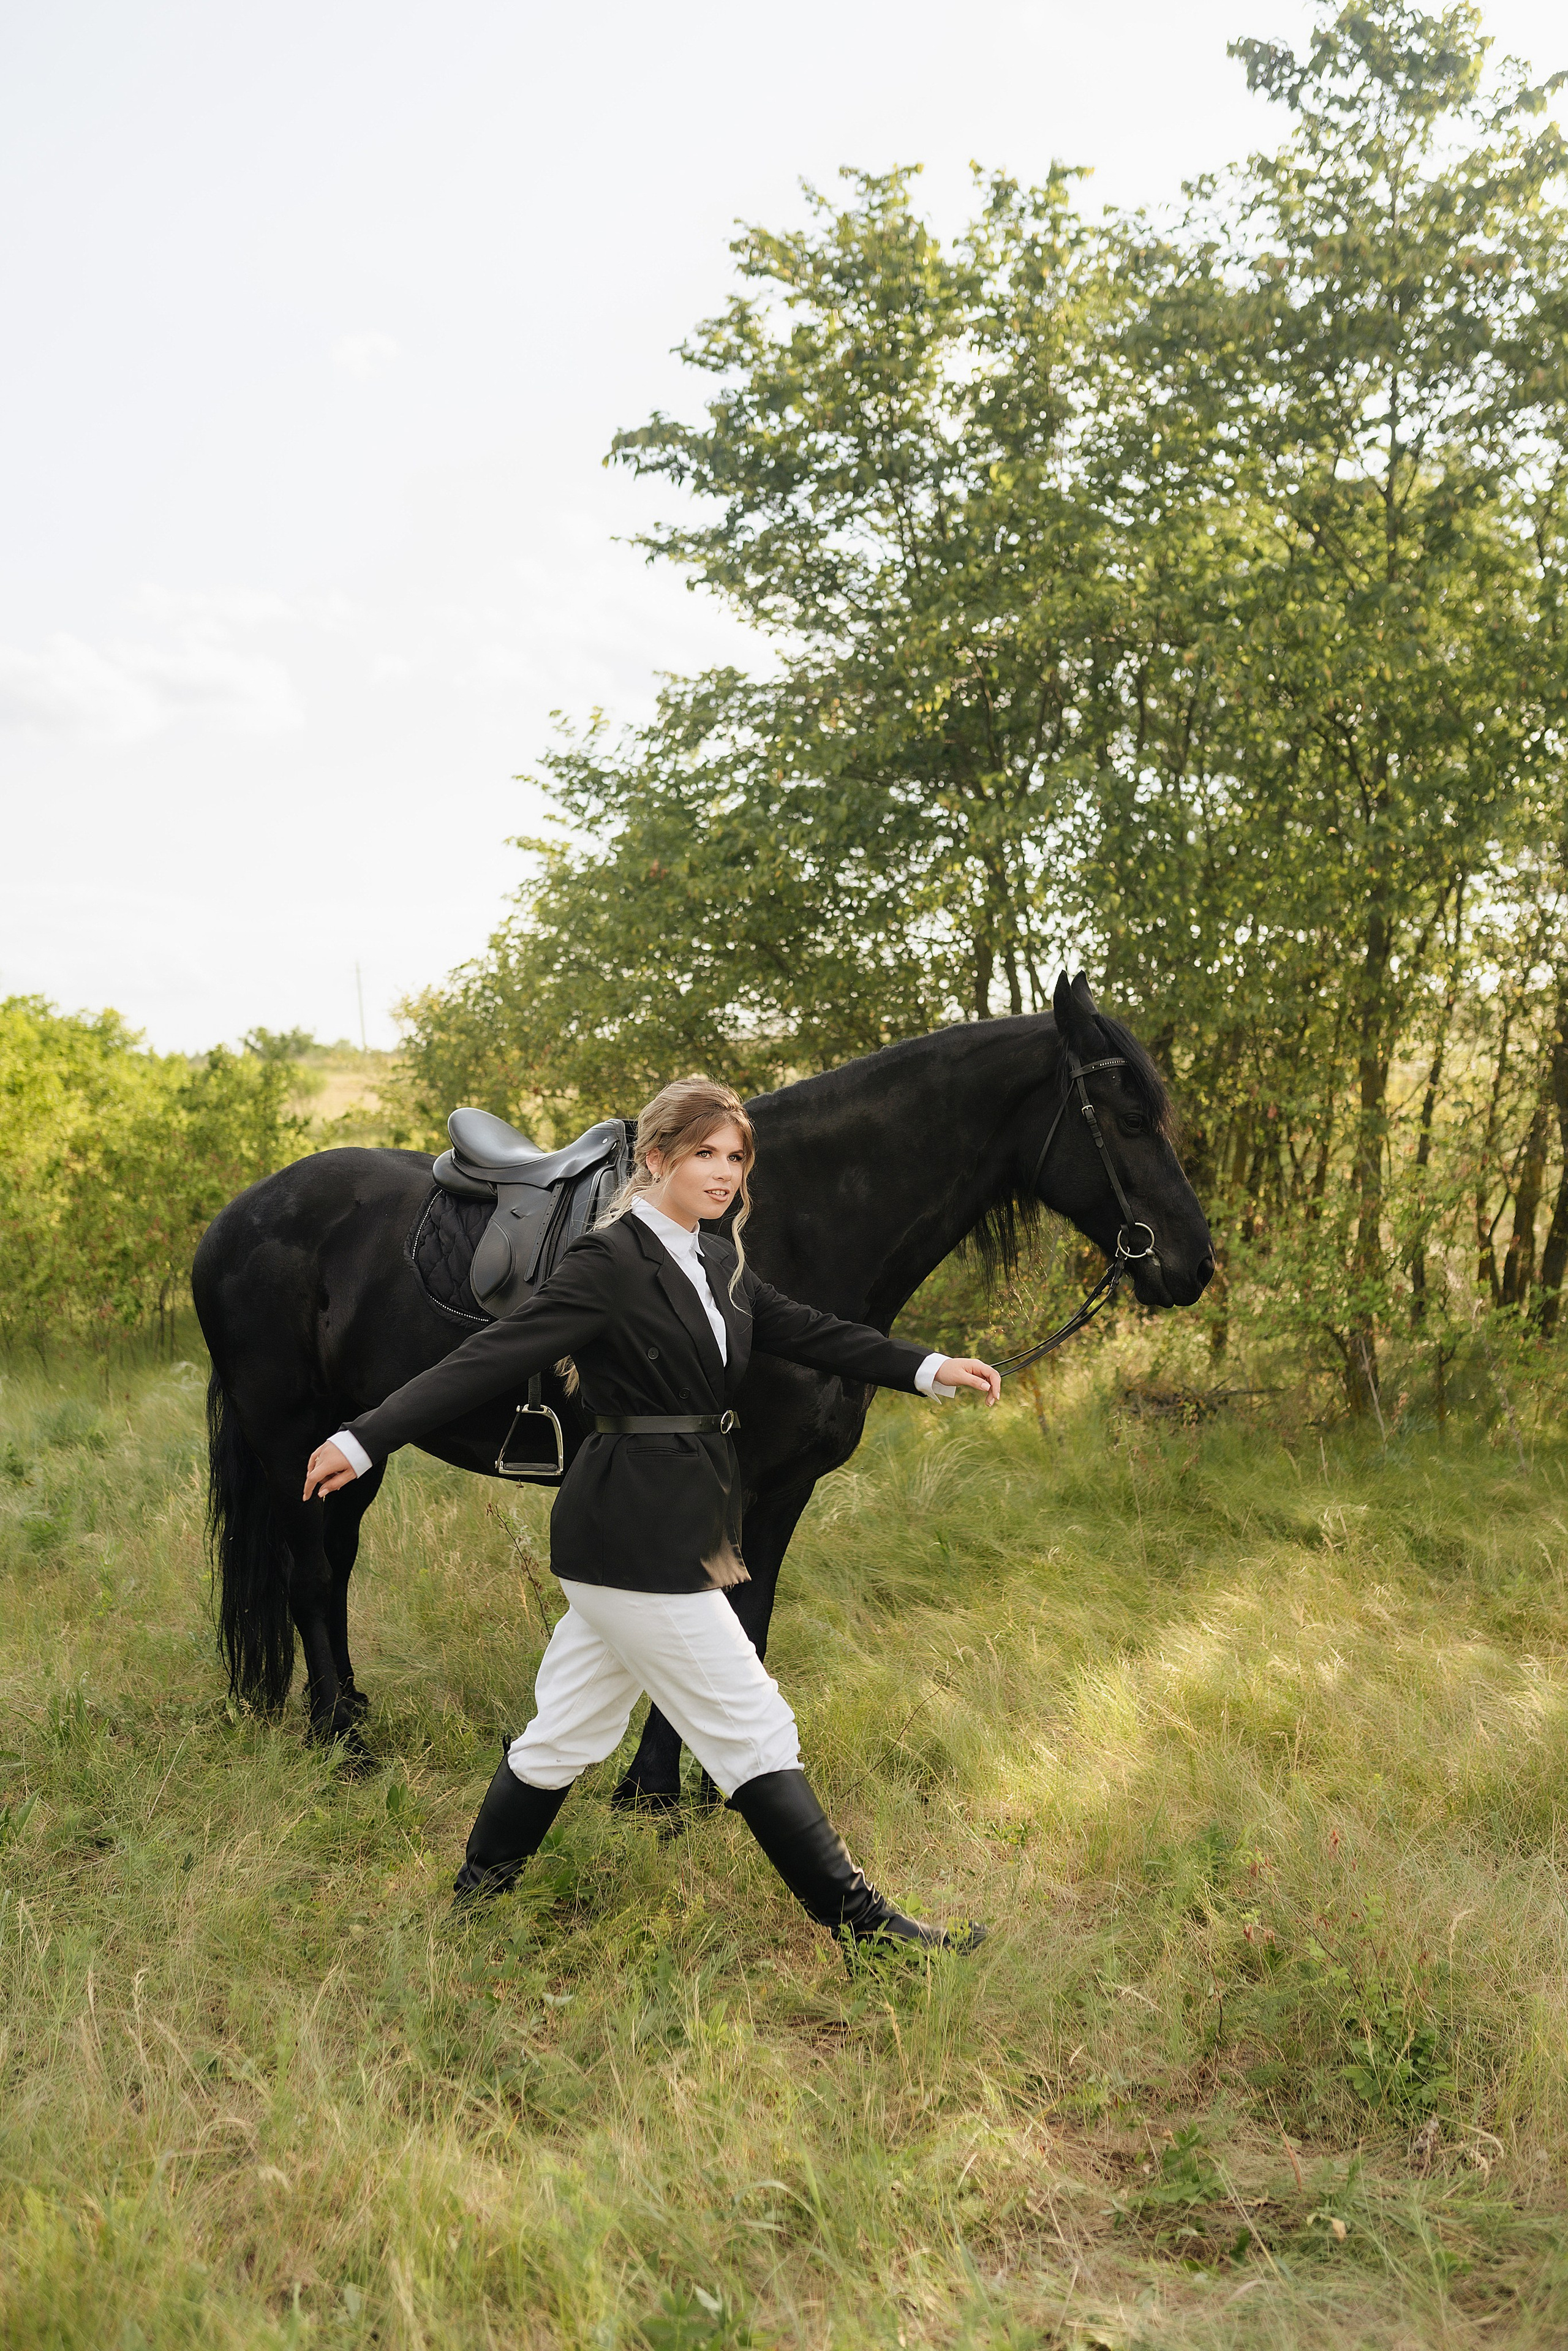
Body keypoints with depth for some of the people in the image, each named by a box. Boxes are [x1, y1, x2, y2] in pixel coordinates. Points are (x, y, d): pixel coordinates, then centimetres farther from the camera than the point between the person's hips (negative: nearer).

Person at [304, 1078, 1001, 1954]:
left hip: (679, 1528, 9)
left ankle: (479, 1892, 35)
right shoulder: (608, 1263, -15)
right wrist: (364, 1440, -23)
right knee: (753, 1726, 0)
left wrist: (929, 1369, 5)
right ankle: (859, 1918, 11)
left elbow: (808, 1332, 12)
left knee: (572, 1727, 19)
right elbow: (492, 1358, -19)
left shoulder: (720, 1263, 12)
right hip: (636, 1535, -9)